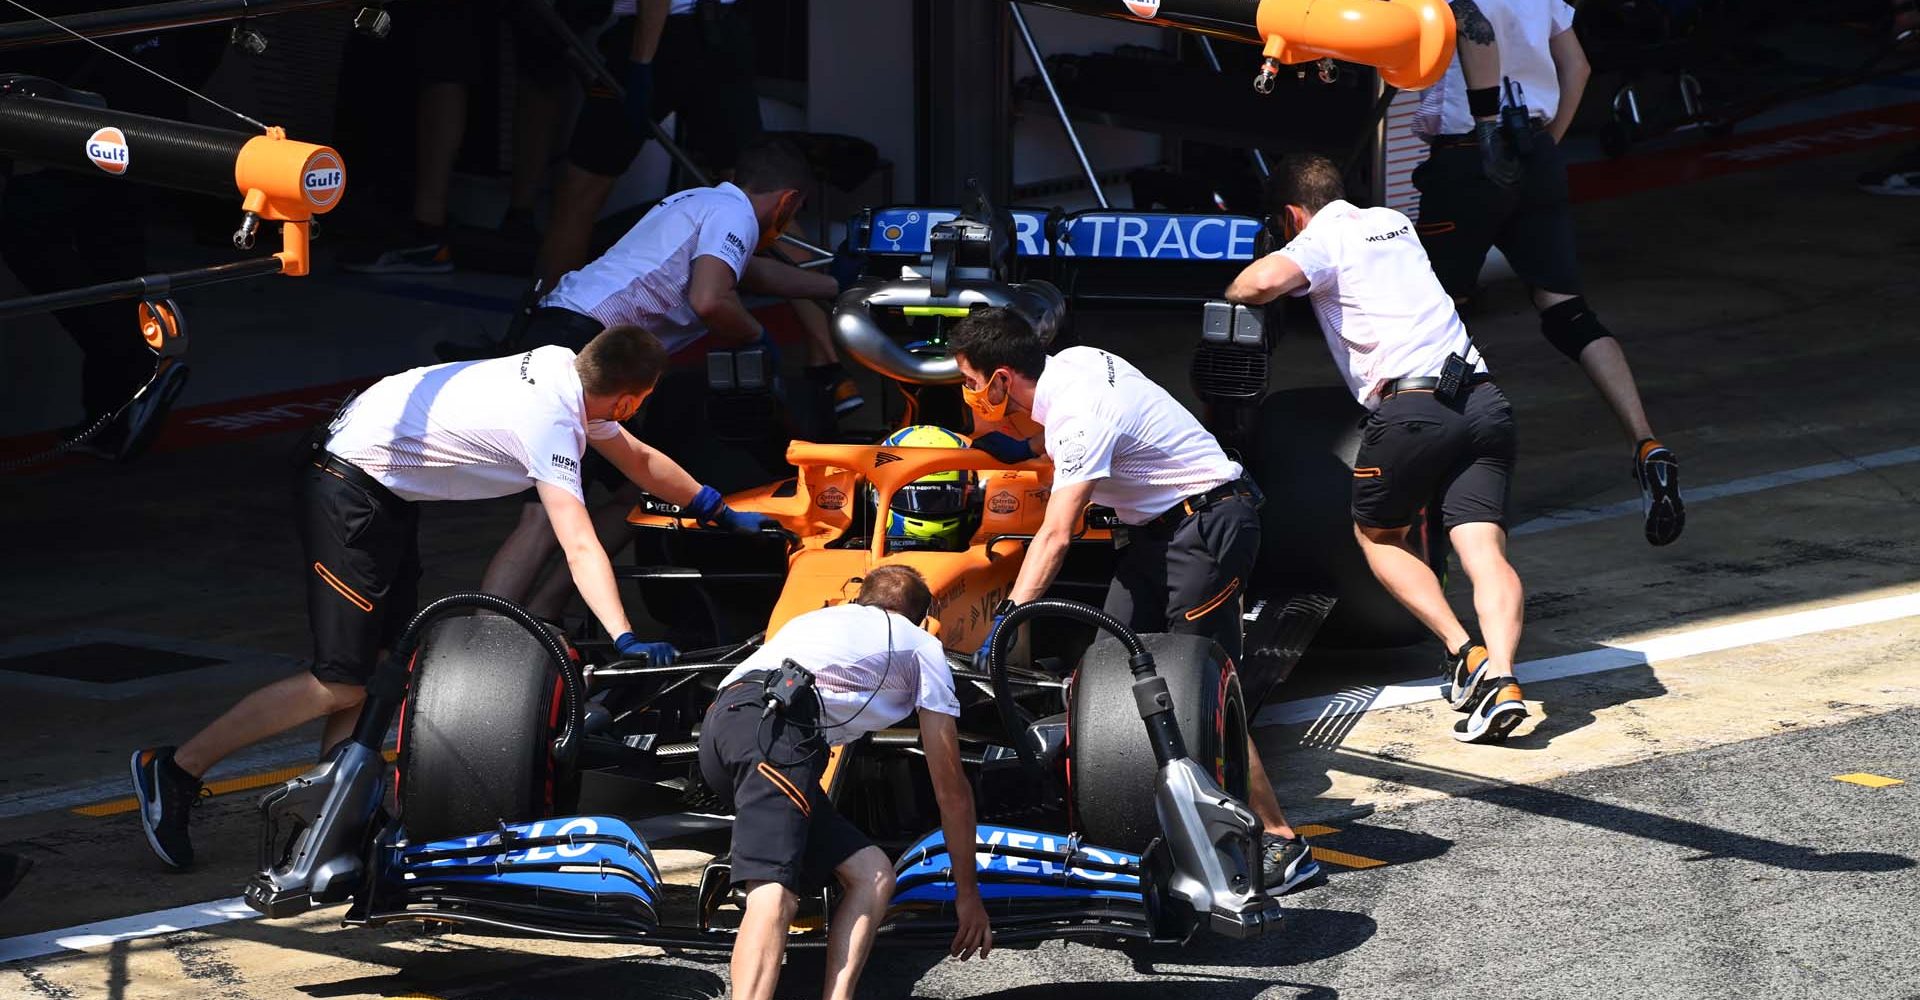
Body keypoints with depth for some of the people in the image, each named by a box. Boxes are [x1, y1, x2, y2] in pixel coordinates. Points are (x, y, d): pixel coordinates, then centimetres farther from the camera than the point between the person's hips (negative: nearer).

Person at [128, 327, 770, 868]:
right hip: (351, 493, -10)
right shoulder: (550, 425, -24)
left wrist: (719, 511, 25)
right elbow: (580, 547, -34)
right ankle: (174, 770, -4)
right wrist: (624, 641, -41)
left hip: (388, 487, 10)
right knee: (340, 686, -9)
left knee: (378, 650, 11)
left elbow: (635, 457, 18)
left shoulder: (563, 368, 2)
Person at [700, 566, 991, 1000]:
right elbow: (951, 788, 28)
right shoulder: (921, 644, 26)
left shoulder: (820, 618, 41)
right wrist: (968, 894, 36)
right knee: (774, 893, -25)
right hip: (775, 724, -7)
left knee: (872, 874, 8)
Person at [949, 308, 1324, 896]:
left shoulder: (1080, 415, -25)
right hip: (1155, 529, 10)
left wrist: (1007, 617, -35)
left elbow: (1056, 536, -32)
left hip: (1206, 527, -10)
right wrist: (1025, 448, 20)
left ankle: (1282, 843, -9)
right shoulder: (1071, 363, 2)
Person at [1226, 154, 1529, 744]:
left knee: (1376, 534, 16)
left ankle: (1465, 653, -1)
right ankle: (1499, 678, -25)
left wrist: (1229, 296, 6)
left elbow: (1267, 279, -18)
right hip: (1483, 400, 6)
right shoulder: (1393, 223, 27)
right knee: (1484, 551, -3)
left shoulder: (1323, 239, 5)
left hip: (1410, 403, -6)